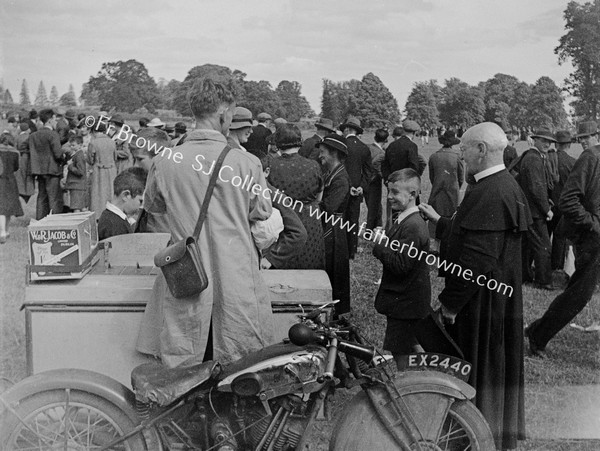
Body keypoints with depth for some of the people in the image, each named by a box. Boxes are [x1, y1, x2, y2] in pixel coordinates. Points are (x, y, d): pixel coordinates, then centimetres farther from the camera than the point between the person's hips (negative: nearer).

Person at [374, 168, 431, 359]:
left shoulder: (413, 227, -24)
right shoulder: (401, 219, 9)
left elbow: (400, 265, -28)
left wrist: (379, 245, -20)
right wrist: (381, 241, 2)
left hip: (406, 303, -10)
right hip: (403, 299, 10)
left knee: (398, 353, -3)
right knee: (411, 347, 23)